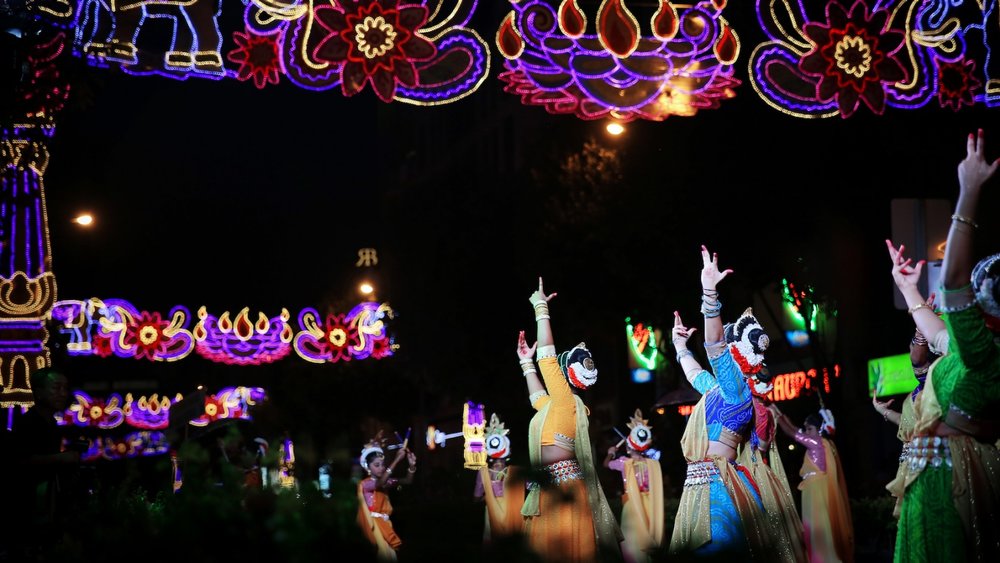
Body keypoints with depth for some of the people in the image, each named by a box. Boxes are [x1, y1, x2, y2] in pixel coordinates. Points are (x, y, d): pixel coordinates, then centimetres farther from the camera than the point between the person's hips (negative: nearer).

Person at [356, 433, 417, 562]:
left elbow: (407, 481, -1)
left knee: (391, 552, 0)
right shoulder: (364, 483, -9)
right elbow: (379, 484, -30)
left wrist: (412, 465, -23)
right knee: (384, 553, -11)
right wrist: (396, 460, -35)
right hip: (373, 524, -6)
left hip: (385, 524, 6)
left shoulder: (386, 481, 10)